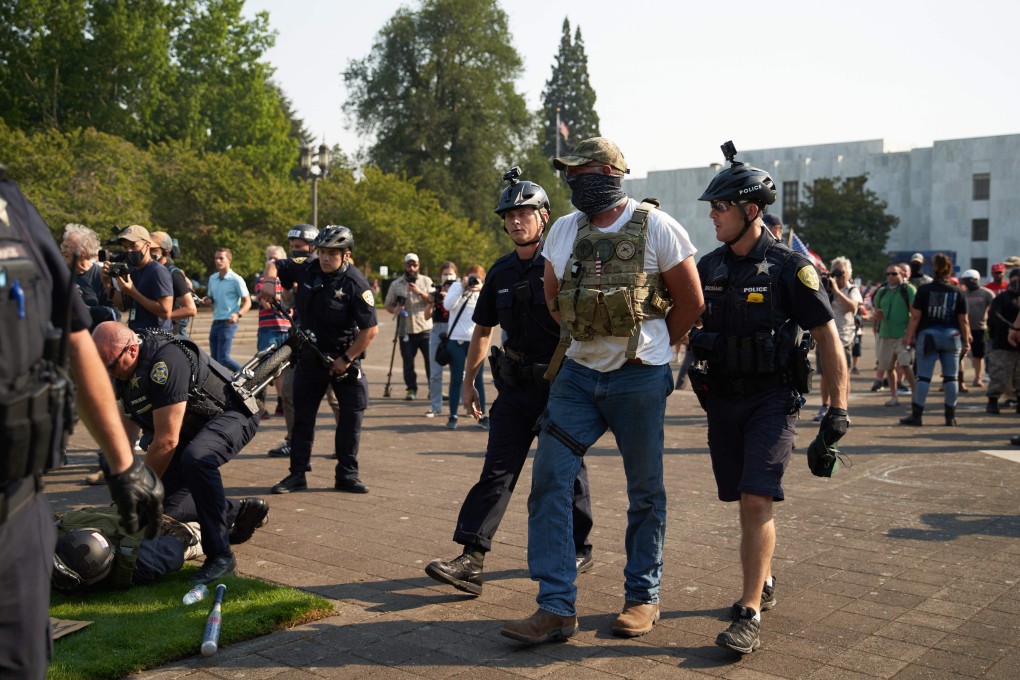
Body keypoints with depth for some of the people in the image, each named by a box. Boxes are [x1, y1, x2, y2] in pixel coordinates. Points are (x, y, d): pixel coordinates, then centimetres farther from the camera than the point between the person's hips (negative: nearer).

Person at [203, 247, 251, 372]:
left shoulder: (236, 279, -8)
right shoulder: (212, 278, 12)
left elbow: (247, 302, -8)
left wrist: (238, 314, -26)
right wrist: (208, 300, 0)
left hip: (228, 323, -7)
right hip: (216, 322, 7)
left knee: (223, 358, -12)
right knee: (214, 359, 7)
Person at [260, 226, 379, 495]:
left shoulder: (356, 285, -17)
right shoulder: (307, 270, -4)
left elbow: (370, 329, -17)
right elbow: (274, 264, 12)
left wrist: (346, 359, -16)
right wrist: (269, 280, -11)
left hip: (343, 358, -3)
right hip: (309, 355, 3)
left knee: (352, 414, -4)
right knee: (302, 416, 5)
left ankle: (346, 475, 9)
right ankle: (297, 475, 13)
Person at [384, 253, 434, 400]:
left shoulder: (426, 281, 7)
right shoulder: (396, 284, 7)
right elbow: (388, 305, 10)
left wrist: (420, 292, -14)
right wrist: (395, 310, -12)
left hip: (425, 329, 0)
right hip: (406, 331, 1)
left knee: (431, 360, -1)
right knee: (408, 362, 2)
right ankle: (411, 390, 12)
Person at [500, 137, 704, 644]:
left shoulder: (657, 228, -8)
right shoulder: (564, 229, 6)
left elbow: (691, 302, -1)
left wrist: (647, 348, 5)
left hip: (639, 379, -4)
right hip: (578, 374, 4)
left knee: (644, 490, 7)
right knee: (549, 479, -5)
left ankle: (643, 596, 24)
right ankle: (556, 607, 0)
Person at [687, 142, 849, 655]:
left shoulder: (789, 268, -10)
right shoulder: (709, 267, 5)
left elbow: (828, 336, -8)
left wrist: (838, 407, -10)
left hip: (771, 400, -5)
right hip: (722, 399, 5)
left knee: (757, 501, -14)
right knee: (743, 501, 13)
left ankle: (749, 615, -9)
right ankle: (764, 582, 34)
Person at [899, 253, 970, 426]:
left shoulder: (924, 290, -4)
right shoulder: (958, 293, 1)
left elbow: (915, 316, -6)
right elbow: (963, 321, 2)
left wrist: (909, 335, 1)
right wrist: (966, 341, 9)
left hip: (927, 335, -1)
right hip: (952, 336, 1)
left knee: (923, 376, 0)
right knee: (950, 377, 7)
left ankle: (916, 415, 0)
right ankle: (951, 417, 10)